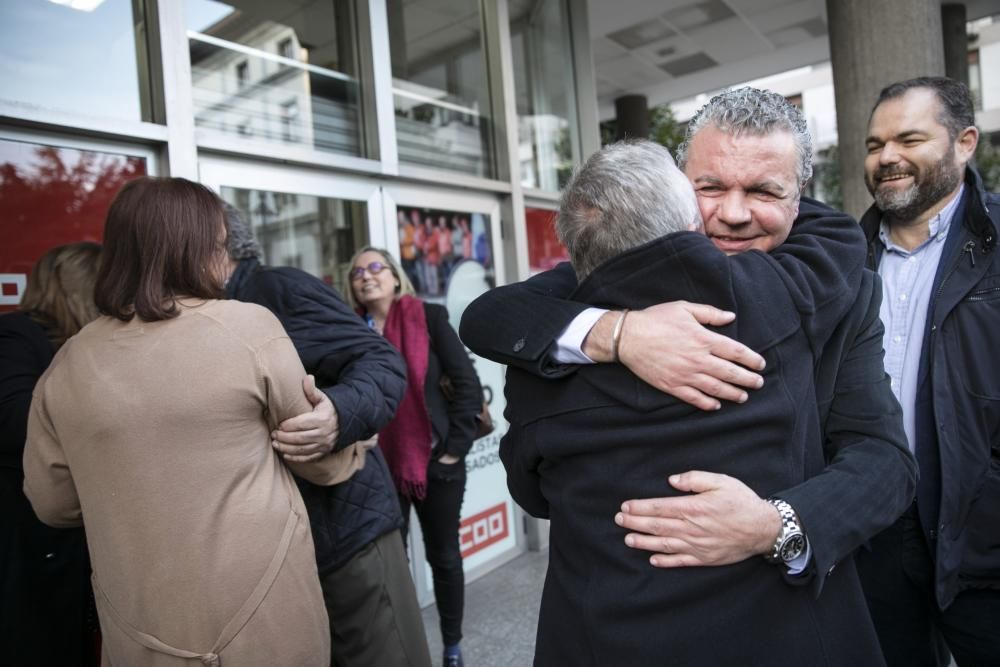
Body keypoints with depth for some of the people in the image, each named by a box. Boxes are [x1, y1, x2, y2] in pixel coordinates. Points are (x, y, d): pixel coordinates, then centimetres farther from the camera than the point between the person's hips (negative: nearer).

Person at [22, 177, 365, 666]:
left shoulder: (67, 366, -3)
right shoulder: (250, 327, -14)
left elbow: (52, 505, 10)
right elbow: (318, 457, -3)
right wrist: (355, 443, 17)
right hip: (263, 614, -3)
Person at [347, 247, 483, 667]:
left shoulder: (429, 318, -3)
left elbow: (467, 385, -5)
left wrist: (455, 447, -8)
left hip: (435, 460, -1)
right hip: (378, 467, 2)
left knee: (444, 555, 12)